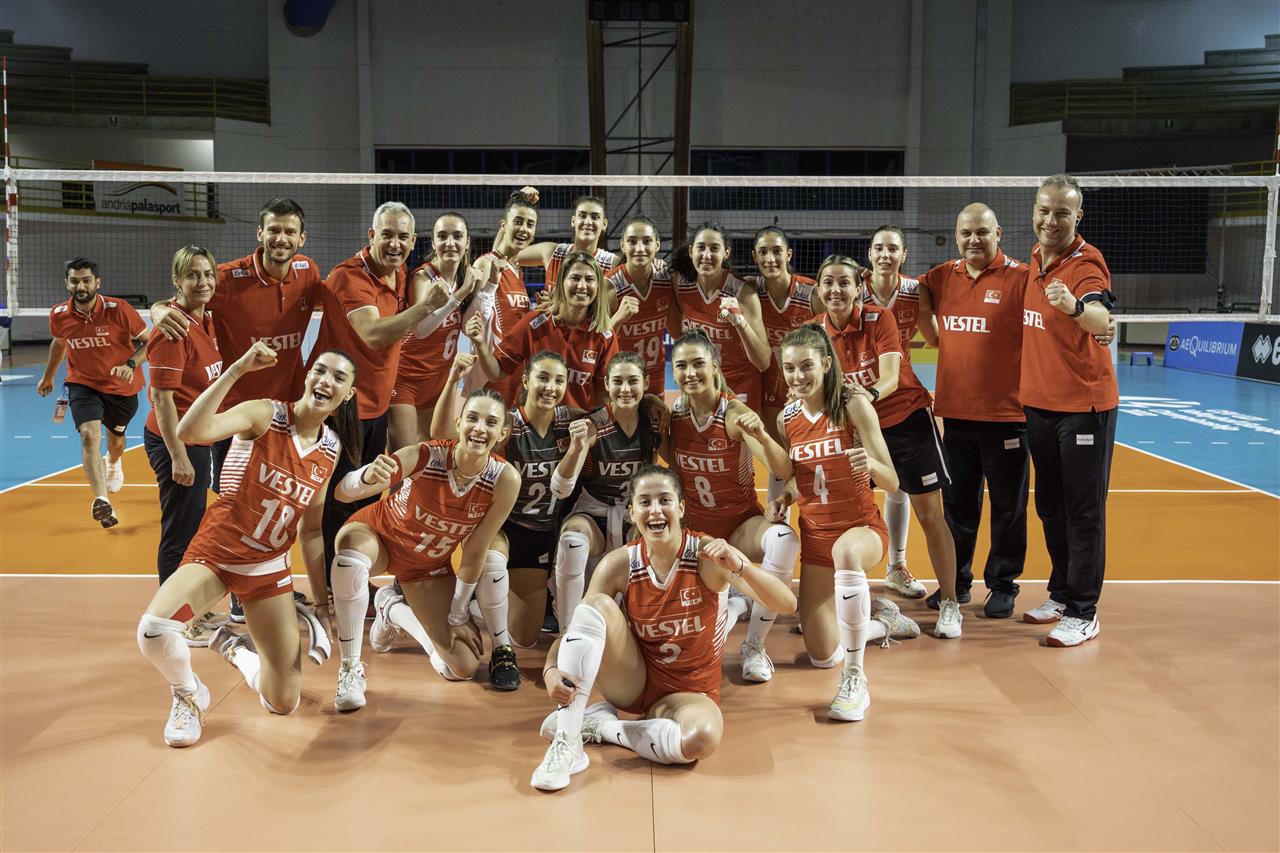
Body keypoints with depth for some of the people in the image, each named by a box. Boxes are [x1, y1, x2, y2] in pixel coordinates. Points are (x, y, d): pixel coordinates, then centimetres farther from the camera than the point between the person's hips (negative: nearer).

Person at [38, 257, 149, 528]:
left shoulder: (118, 310, -22)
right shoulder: (59, 315, -11)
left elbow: (148, 341, -14)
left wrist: (131, 365, -31)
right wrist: (48, 376, 23)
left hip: (122, 387, 0)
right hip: (83, 384, 0)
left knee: (116, 439, 22)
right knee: (90, 435, -25)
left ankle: (113, 463, 61)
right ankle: (101, 502, -36)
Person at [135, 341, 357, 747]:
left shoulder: (332, 448, 2)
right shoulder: (264, 415, -13)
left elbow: (311, 529, 9)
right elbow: (190, 431, -32)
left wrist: (322, 599, 9)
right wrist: (237, 369, -35)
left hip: (269, 568, 4)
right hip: (215, 552, -4)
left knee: (283, 703, 2)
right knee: (154, 630, -34)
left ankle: (236, 649, 35)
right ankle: (188, 694, 2)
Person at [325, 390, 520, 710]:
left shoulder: (505, 479, -27)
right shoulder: (425, 456, -33)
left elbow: (475, 550, -15)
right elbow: (342, 493, -38)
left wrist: (457, 616, -7)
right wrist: (368, 476, -61)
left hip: (430, 564, 3)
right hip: (379, 533, -3)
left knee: (463, 667, 0)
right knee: (351, 559, -40)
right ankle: (350, 670, -18)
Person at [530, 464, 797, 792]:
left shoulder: (709, 554, -16)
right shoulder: (619, 564, -9)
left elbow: (786, 605, -23)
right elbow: (575, 627, -11)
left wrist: (739, 566, -41)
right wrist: (551, 671, -32)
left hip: (689, 691, -2)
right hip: (632, 682, 2)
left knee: (702, 738, -38)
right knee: (595, 605, -25)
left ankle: (599, 725, -12)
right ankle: (566, 743, -25)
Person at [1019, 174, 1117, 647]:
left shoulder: (1086, 262, -16)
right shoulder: (1035, 259, 6)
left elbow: (1102, 320, -36)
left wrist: (1075, 306, -55)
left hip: (1084, 403, -8)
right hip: (1038, 403, 8)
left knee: (1083, 513, -1)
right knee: (1049, 507, 17)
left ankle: (1083, 613, 7)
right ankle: (1061, 594, 31)